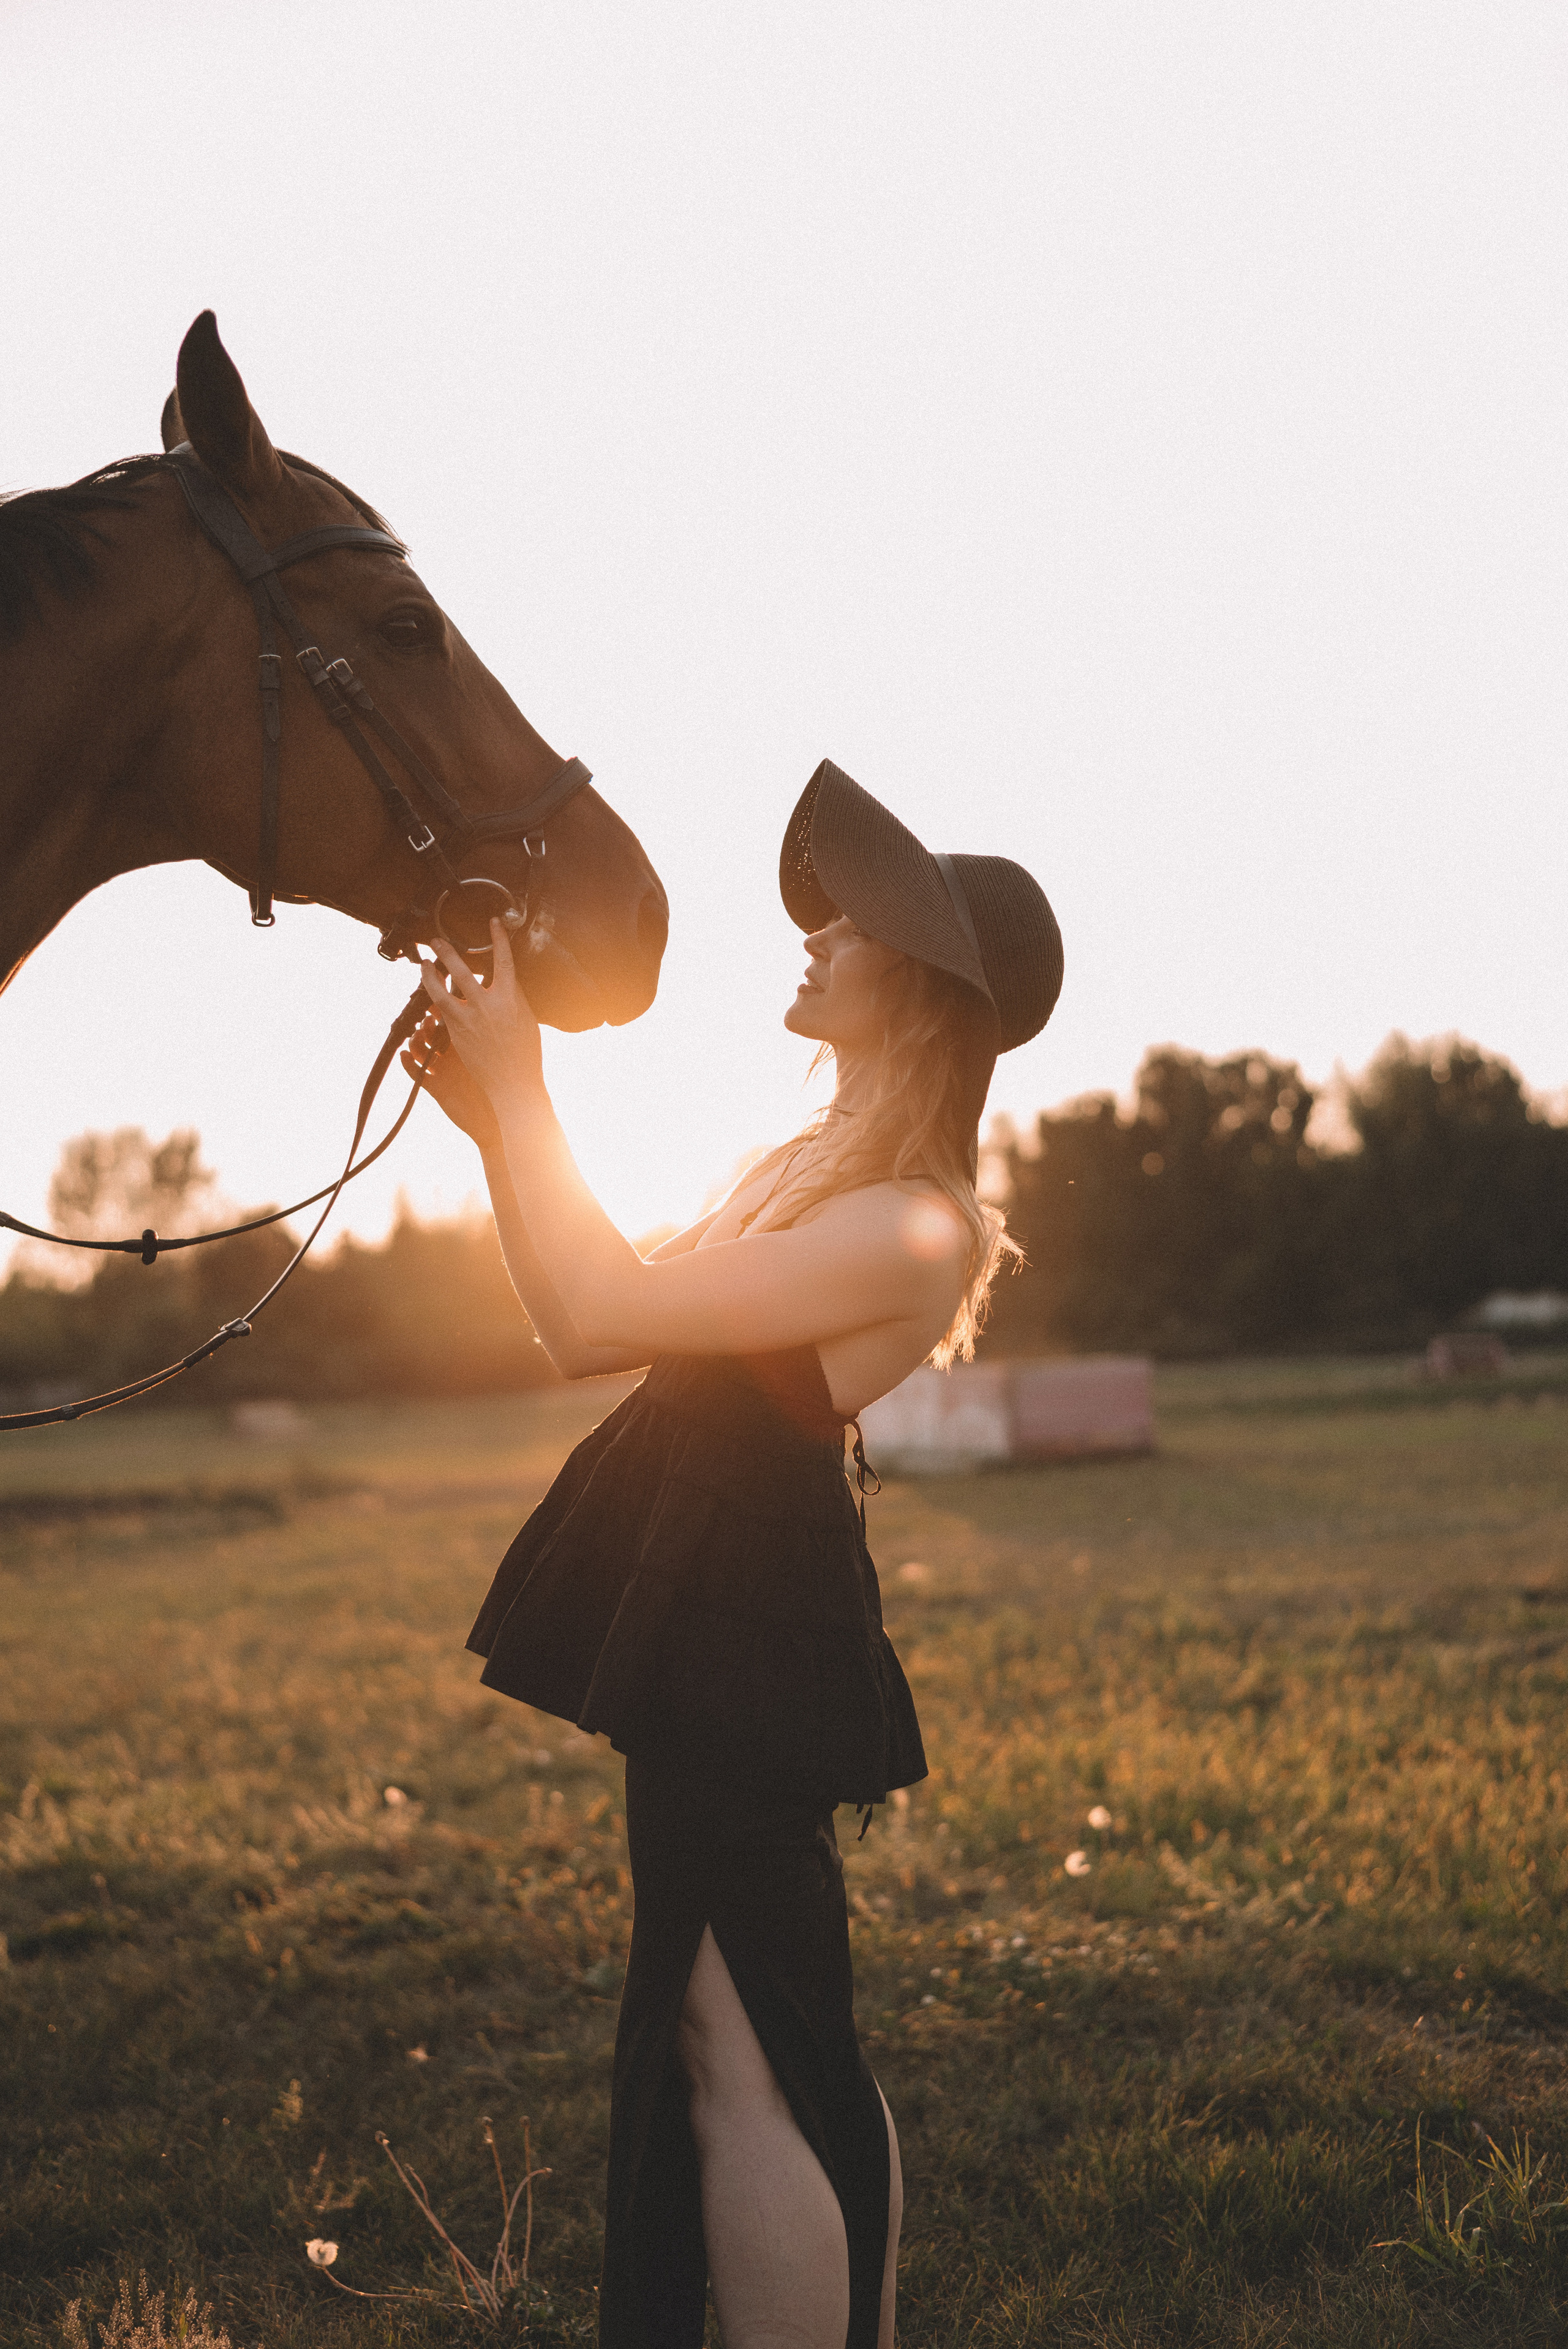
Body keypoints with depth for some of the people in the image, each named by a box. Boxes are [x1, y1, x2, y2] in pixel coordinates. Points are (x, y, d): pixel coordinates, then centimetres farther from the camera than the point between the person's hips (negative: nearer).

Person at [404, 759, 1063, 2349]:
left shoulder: (906, 1229, -20)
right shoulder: (837, 1174, 11)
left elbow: (595, 1319, -25)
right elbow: (598, 1320, 13)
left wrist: (516, 1081, -18)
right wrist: (491, 1125, 6)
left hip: (743, 1642, -10)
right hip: (714, 1629, 10)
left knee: (742, 2065, -1)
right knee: (783, 2047, 20)